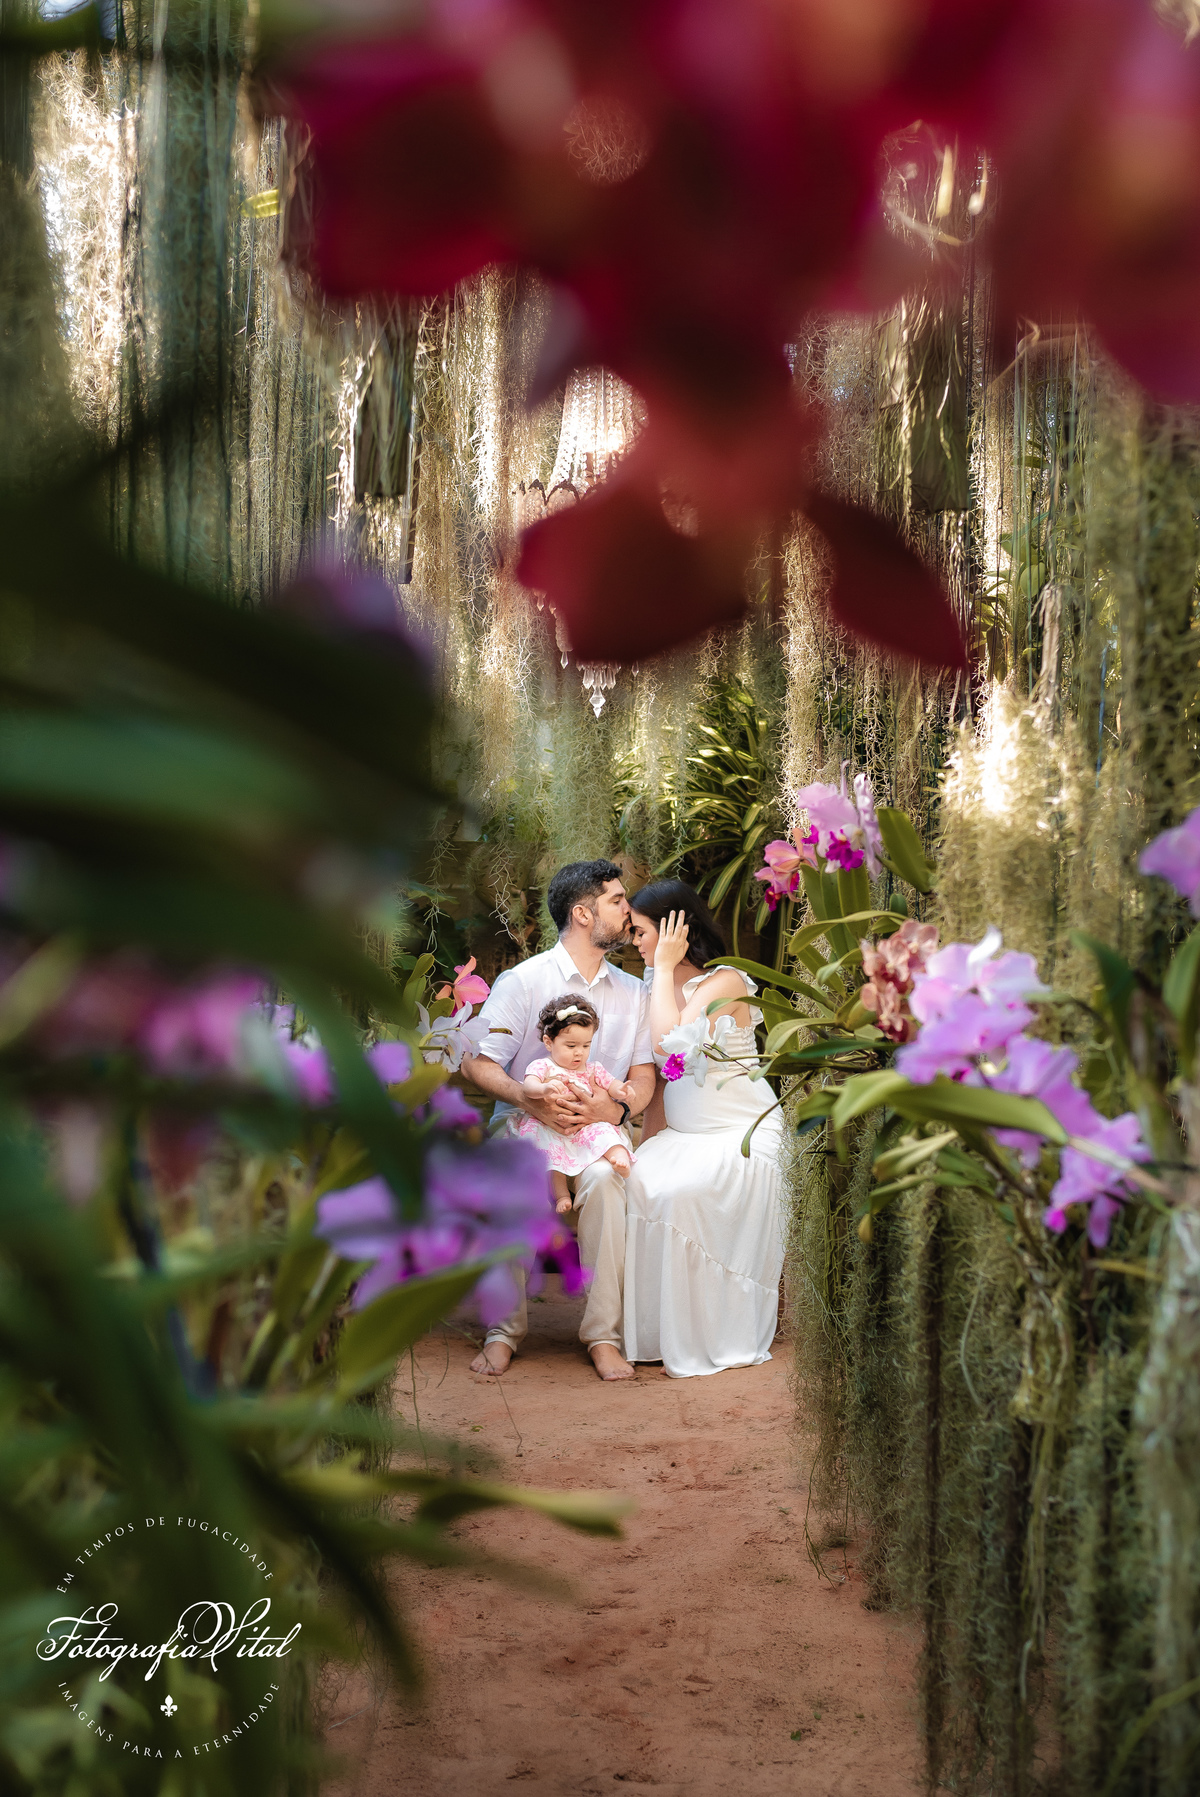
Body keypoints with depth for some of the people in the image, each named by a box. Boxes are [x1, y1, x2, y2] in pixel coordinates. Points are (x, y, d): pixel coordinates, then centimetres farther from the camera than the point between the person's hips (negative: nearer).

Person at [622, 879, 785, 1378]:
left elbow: (669, 1041, -27)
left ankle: (707, 1342, -16)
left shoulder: (724, 982, -11)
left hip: (743, 1133, -7)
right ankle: (651, 1335, -12)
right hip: (683, 1135, 7)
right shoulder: (661, 986, 12)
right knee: (635, 1183, -21)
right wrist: (646, 1142, 4)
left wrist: (666, 967, -17)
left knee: (676, 1194, -31)